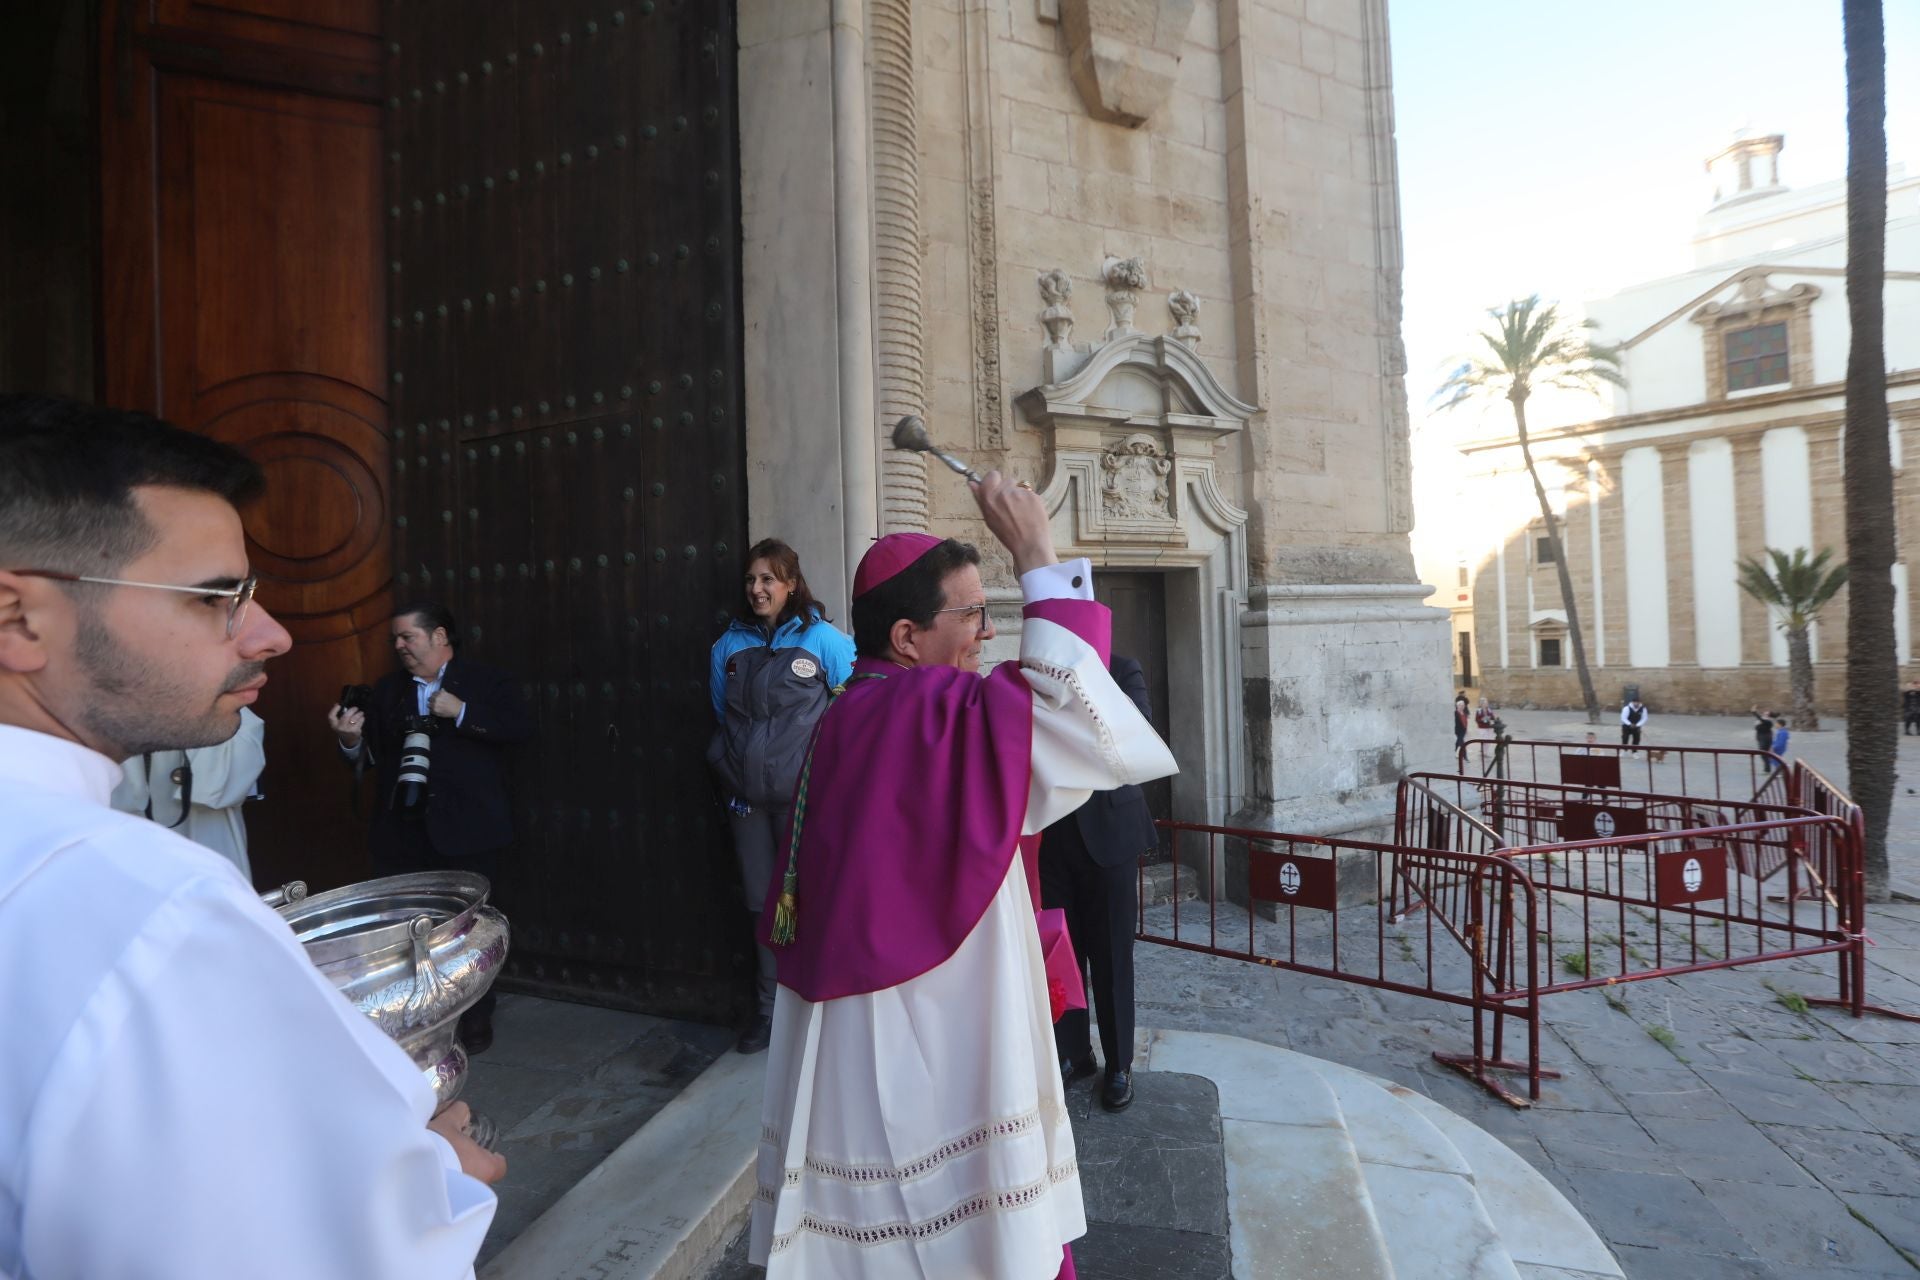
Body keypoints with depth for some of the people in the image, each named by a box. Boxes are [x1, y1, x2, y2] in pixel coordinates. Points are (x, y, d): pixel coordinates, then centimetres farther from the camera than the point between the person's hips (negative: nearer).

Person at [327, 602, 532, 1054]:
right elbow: (369, 755, 7)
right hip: (401, 834, 3)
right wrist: (351, 740, -13)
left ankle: (476, 1021, 25)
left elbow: (521, 727, -13)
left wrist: (461, 712, -18)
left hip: (468, 832, -3)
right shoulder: (387, 689, 11)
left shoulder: (487, 682, 0)